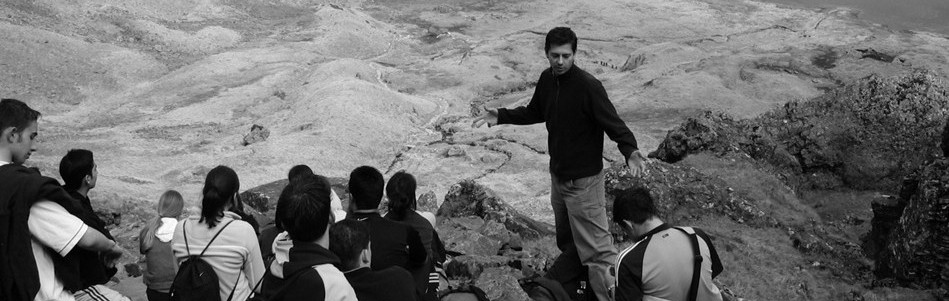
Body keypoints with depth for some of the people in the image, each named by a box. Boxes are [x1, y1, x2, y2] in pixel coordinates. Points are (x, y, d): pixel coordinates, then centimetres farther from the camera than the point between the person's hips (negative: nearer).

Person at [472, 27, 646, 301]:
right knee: (566, 243, 22)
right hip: (558, 175, 8)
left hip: (583, 180, -8)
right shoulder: (547, 79, 1)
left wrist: (630, 151, -40)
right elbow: (535, 113, 19)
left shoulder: (588, 87, -21)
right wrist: (501, 116, 9)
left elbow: (614, 124, -23)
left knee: (596, 252, -11)